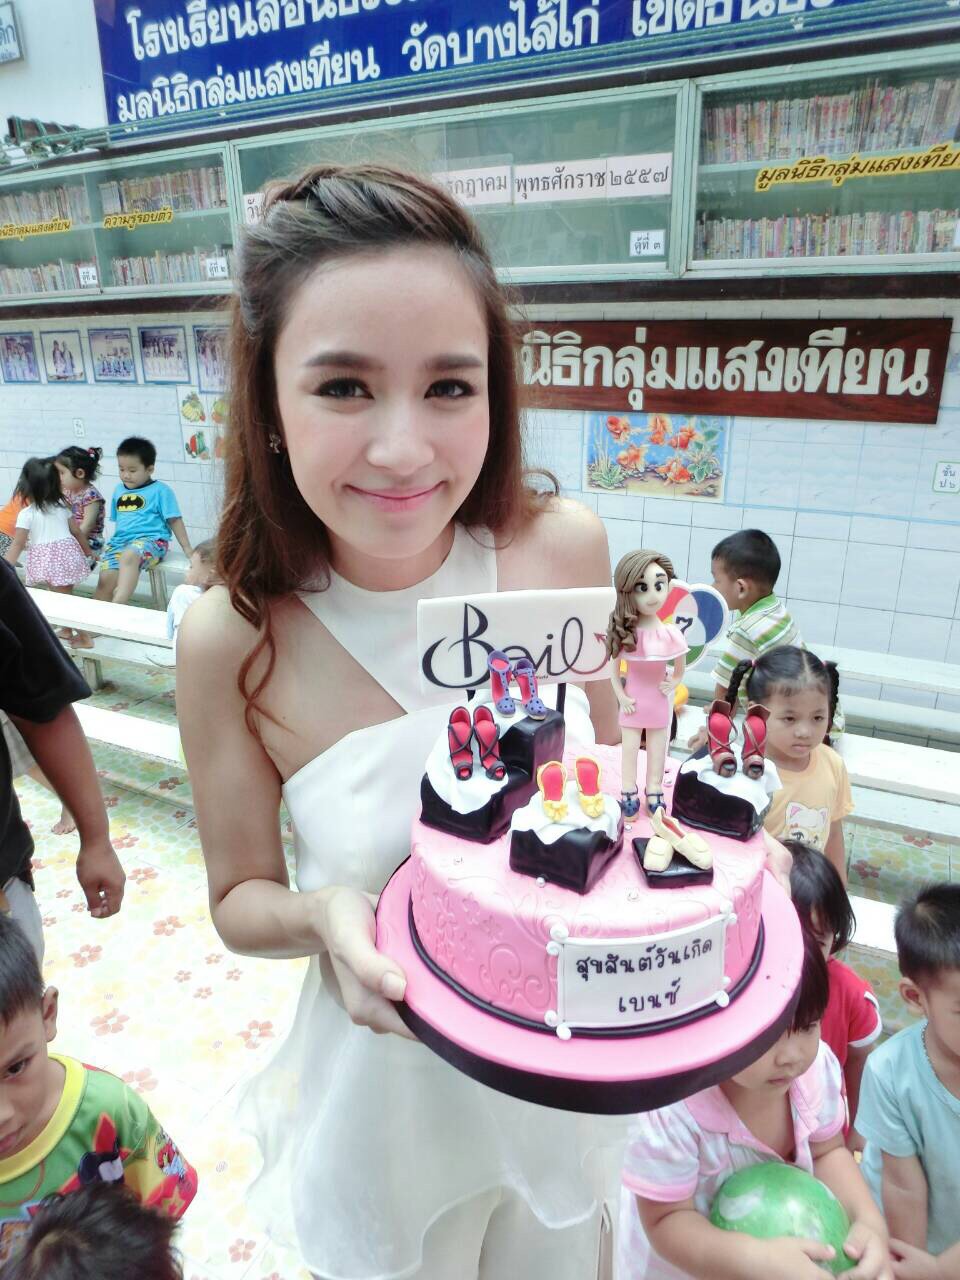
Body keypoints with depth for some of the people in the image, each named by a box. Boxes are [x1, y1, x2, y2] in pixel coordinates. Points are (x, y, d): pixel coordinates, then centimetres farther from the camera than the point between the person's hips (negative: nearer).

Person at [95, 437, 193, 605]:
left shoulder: (160, 490, 3)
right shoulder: (118, 490, 19)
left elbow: (174, 520, 2)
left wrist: (187, 548, -1)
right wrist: (112, 541, 18)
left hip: (150, 539, -6)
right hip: (120, 540, 6)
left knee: (129, 556, -39)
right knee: (106, 578, -17)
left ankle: (118, 604, -48)